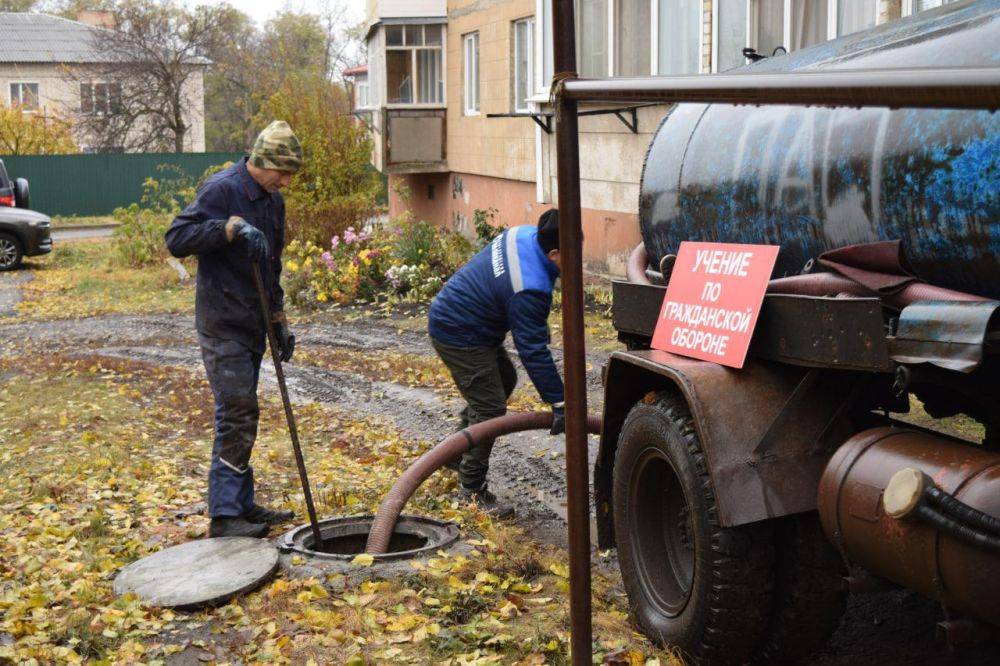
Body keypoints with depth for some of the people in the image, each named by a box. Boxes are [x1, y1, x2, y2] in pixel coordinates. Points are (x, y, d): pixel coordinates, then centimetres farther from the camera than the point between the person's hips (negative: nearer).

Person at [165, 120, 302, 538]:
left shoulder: (273, 200, 13)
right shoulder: (222, 190, -14)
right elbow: (176, 238, -22)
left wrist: (279, 319, 20)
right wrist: (232, 226, -31)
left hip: (251, 326, 8)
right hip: (223, 327, -8)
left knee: (240, 416, 13)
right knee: (237, 416, -9)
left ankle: (242, 504, 21)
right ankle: (224, 515, -3)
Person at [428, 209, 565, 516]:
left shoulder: (525, 235, -5)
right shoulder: (529, 290, -32)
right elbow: (533, 350, -30)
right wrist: (558, 402, -26)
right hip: (459, 337, -11)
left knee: (504, 379, 24)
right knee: (489, 407, -9)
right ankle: (473, 488, 4)